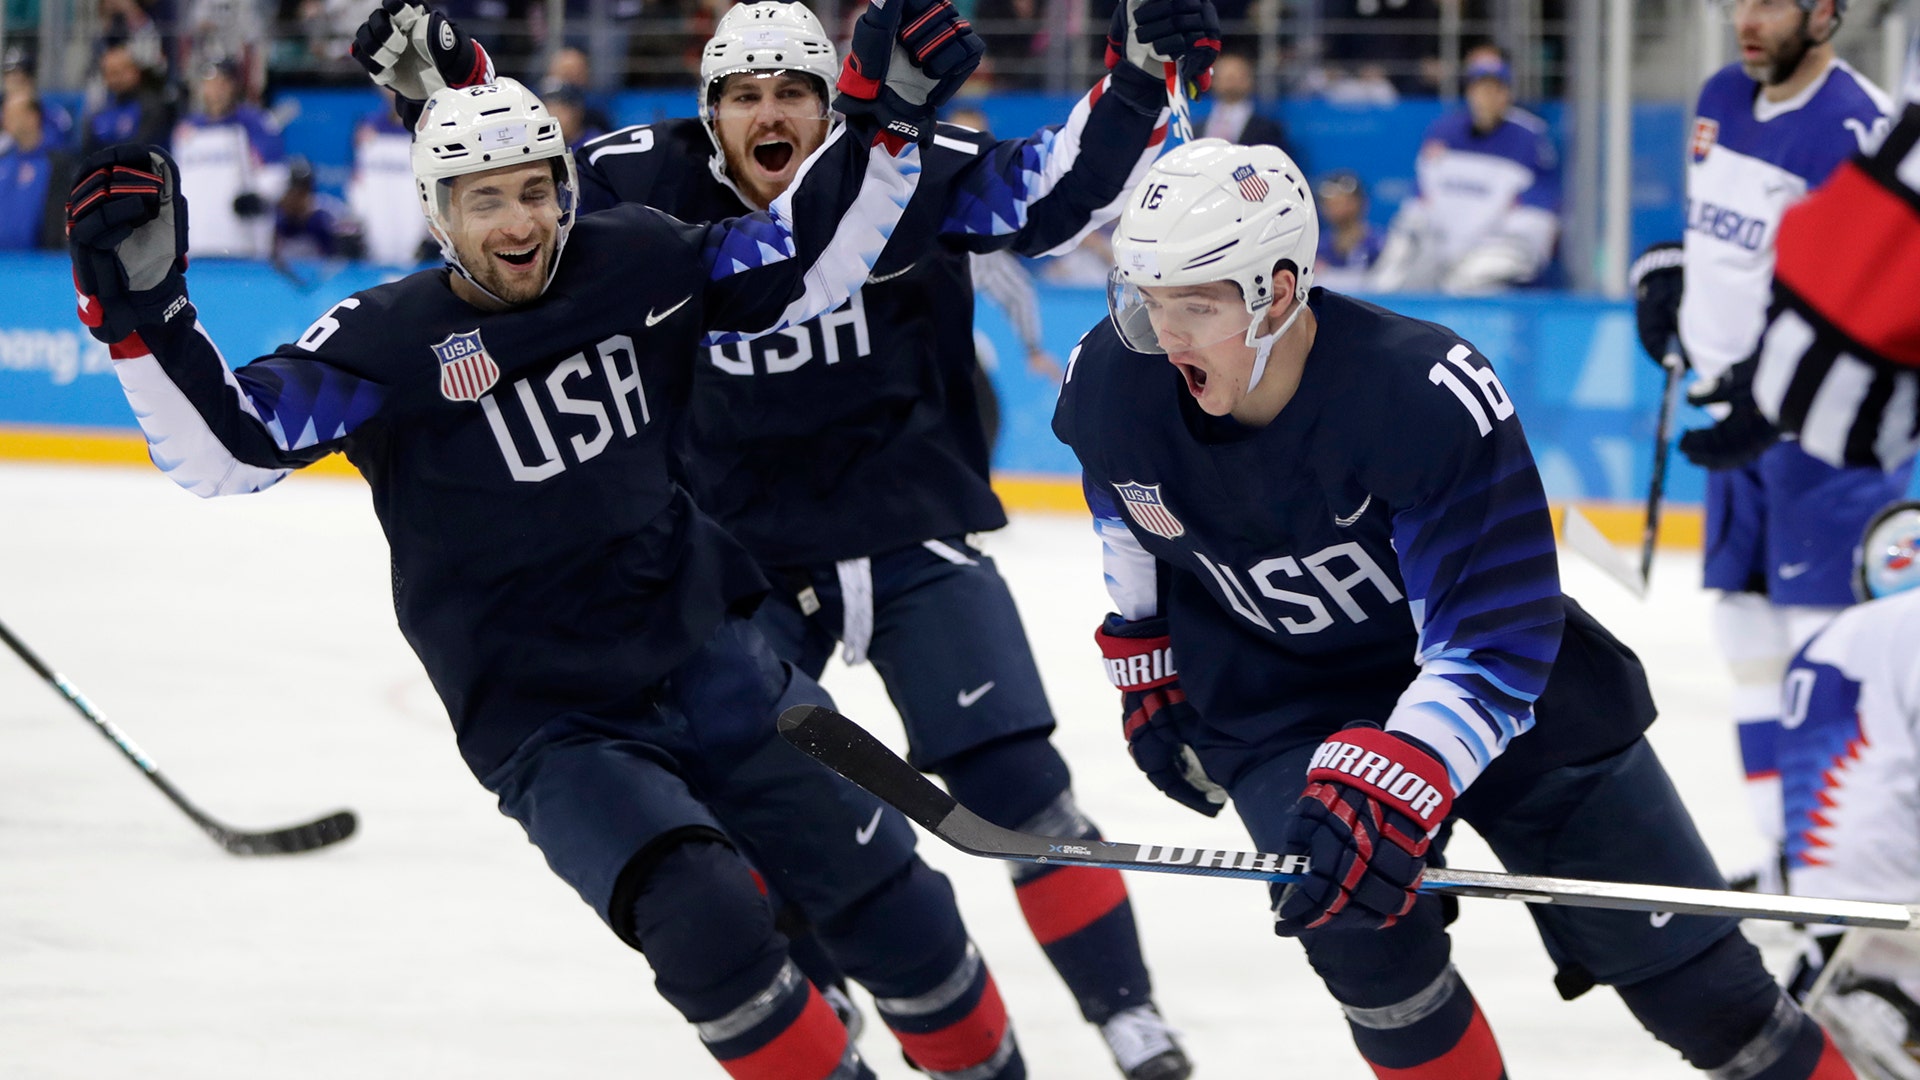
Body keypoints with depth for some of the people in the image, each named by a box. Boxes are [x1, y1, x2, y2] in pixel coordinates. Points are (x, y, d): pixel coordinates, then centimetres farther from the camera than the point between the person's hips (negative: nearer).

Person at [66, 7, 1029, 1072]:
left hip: (708, 658, 4)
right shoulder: (385, 342, -11)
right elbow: (224, 444, -18)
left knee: (887, 900, 3)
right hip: (551, 731, -4)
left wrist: (882, 119, 0)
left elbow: (802, 263, 9)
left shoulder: (634, 264, -1)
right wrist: (140, 305, -31)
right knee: (703, 920, -26)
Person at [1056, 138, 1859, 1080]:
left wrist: (1389, 783, -47)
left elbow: (1492, 633, -35)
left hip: (1507, 673, -2)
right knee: (1361, 931, -24)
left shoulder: (1428, 394, -34)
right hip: (1275, 698, 3)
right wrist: (1144, 664, 14)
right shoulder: (1112, 385, -18)